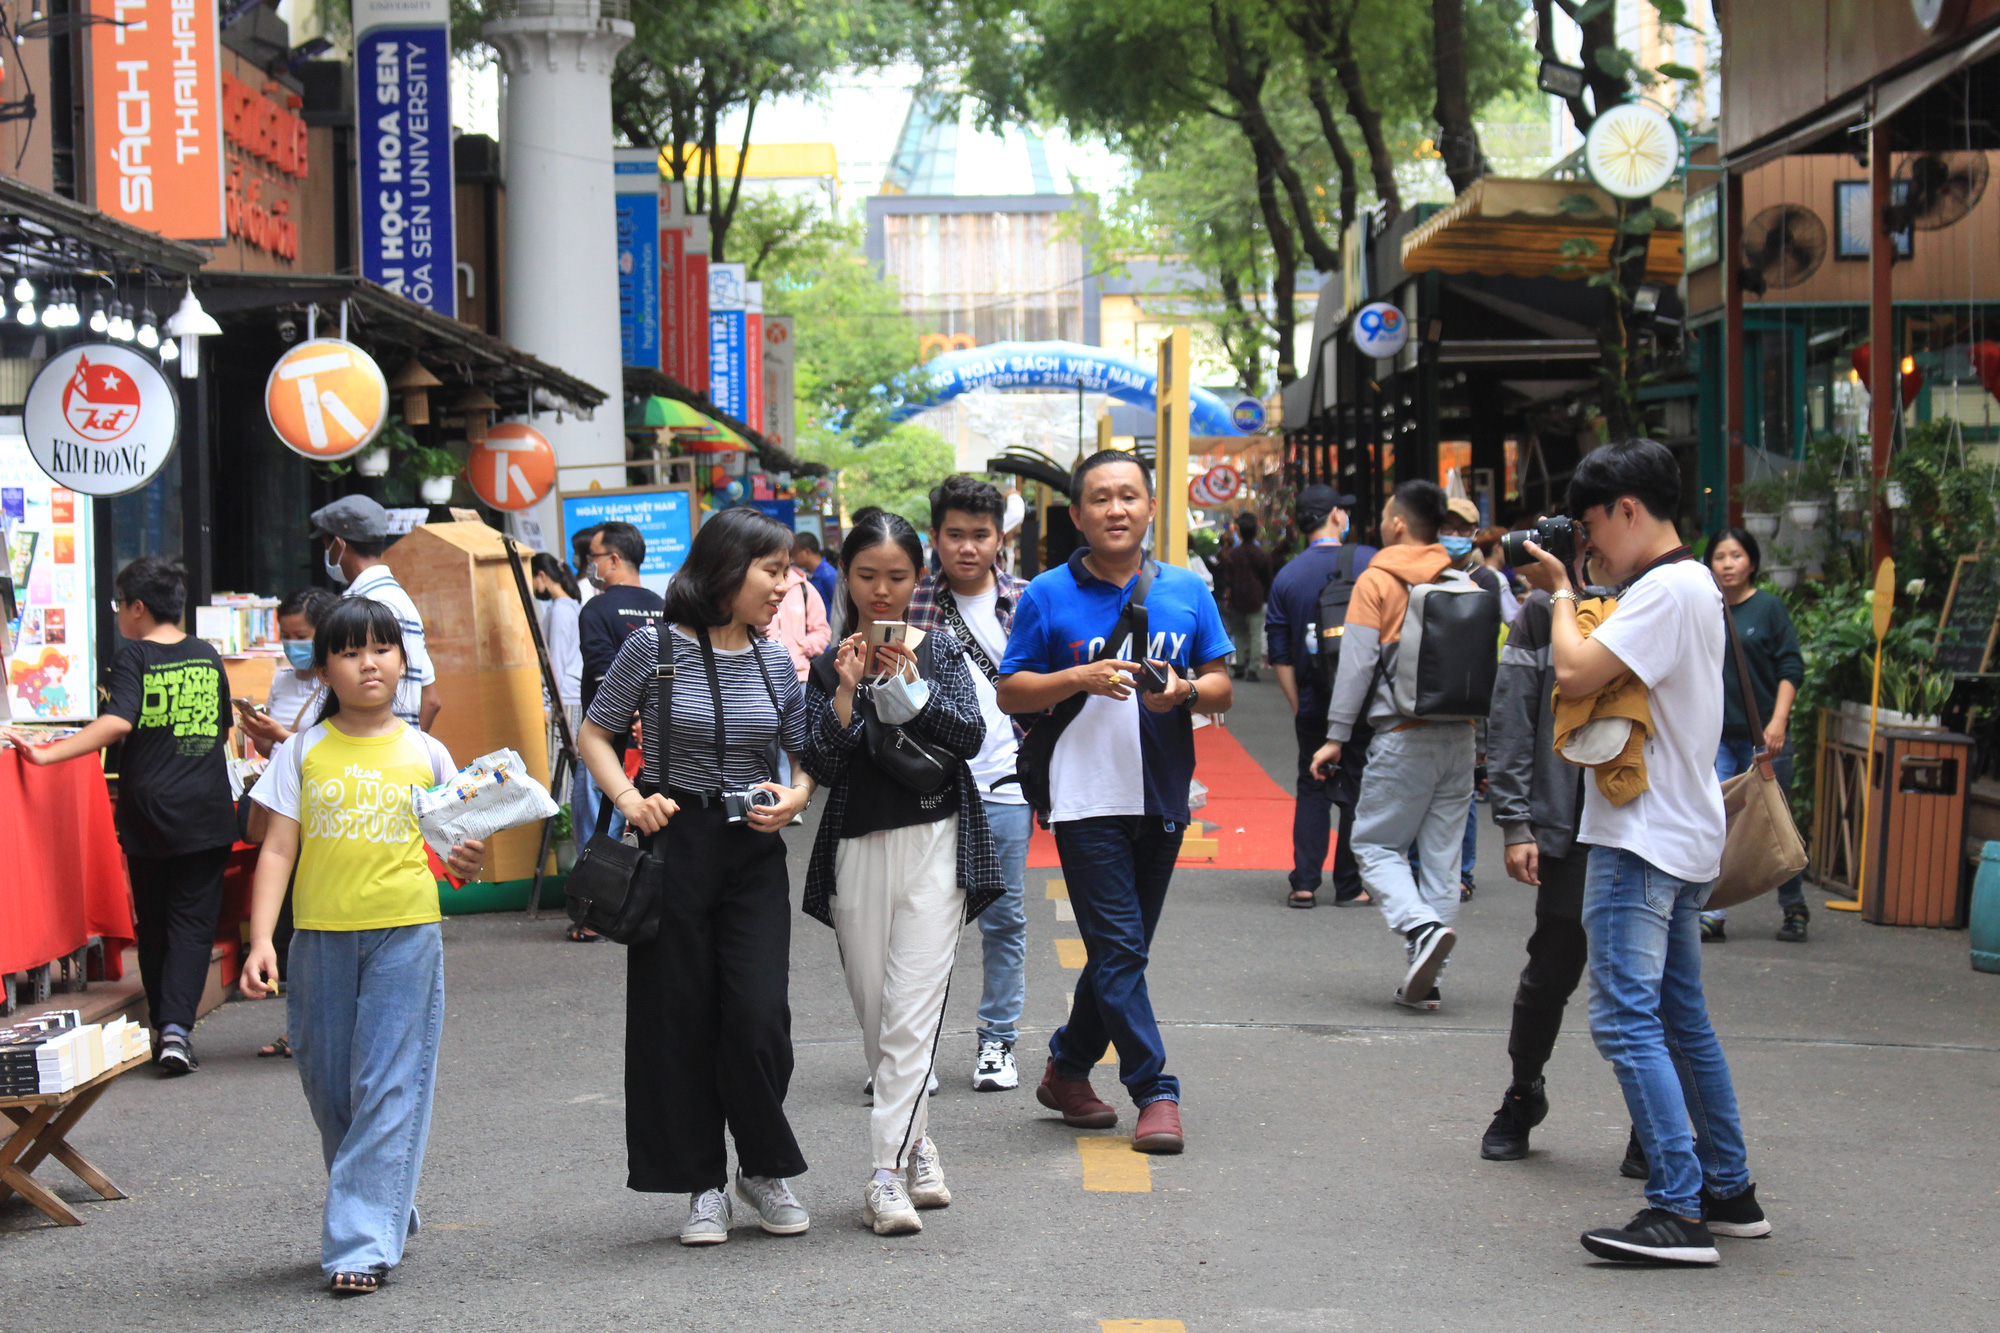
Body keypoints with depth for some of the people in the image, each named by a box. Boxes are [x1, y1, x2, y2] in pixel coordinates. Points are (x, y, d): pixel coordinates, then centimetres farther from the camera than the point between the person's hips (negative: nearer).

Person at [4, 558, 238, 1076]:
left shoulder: (133, 656, -5)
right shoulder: (207, 657, 8)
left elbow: (118, 723, -20)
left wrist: (46, 754, -19)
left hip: (149, 814, -2)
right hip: (206, 813, 2)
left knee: (154, 924, 12)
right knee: (193, 920, 1)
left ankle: (163, 1028, 16)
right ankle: (177, 1027, -15)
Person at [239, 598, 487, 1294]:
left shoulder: (424, 753, 5)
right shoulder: (303, 752, 5)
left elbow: (455, 848, 11)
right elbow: (278, 851, 3)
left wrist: (467, 861, -12)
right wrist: (260, 941, -7)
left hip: (405, 935, -2)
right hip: (320, 938, 2)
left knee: (389, 1088, -8)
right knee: (330, 1090, 8)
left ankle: (360, 1243, -7)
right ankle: (387, 1215, 27)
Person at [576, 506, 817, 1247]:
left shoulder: (775, 659, 6)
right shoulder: (656, 647, -5)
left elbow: (808, 755, 15)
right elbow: (595, 734, 3)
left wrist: (794, 798, -6)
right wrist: (629, 798, -12)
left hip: (754, 851, 2)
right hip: (674, 843, -2)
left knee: (759, 1013, -6)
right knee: (678, 1018, 2)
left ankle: (765, 1170, 14)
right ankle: (704, 1185, 14)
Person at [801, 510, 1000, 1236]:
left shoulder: (940, 651, 6)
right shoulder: (824, 663, 5)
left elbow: (970, 736, -6)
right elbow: (822, 766, -3)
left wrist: (911, 684, -16)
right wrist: (846, 692, -15)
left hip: (933, 844, -2)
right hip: (857, 850, 2)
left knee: (912, 1016, -12)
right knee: (876, 1021, 7)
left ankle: (888, 1172, -15)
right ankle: (917, 1145, 24)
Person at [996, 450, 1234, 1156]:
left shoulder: (1186, 592, 8)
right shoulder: (1048, 596, 0)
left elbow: (1222, 687, 11)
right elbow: (1010, 693, 1)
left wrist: (1184, 690, -11)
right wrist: (1080, 679, -15)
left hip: (1162, 797, 4)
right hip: (1085, 798, -4)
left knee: (1121, 949, 12)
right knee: (1117, 948, -8)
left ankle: (1067, 1070, 28)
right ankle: (1155, 1092, -6)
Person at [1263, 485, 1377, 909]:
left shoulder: (1287, 577, 2)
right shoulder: (1370, 563, -4)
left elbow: (1280, 655, 4)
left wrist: (1298, 706, 10)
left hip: (1314, 704, 2)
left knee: (1313, 789, 9)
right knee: (1359, 789, 6)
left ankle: (1304, 882, 2)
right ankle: (1350, 885, 8)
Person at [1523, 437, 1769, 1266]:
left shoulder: (1667, 589, -16)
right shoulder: (1693, 586, 17)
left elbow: (1575, 675, -21)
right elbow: (1603, 676, 20)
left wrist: (1562, 592, -5)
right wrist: (1565, 591, 11)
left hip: (1644, 836, -11)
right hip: (1680, 834, 11)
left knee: (1625, 1017, -12)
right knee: (1680, 1018, 17)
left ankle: (1678, 1210, -15)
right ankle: (1729, 1193, 23)